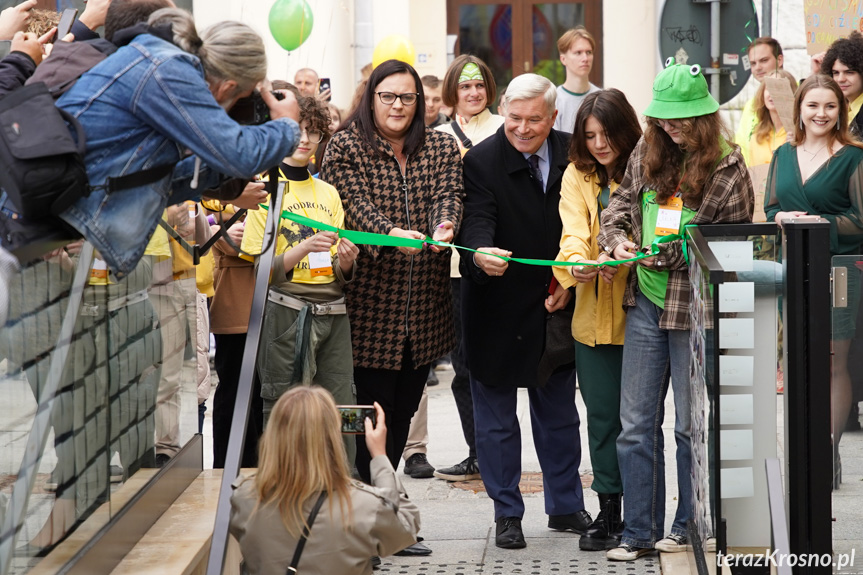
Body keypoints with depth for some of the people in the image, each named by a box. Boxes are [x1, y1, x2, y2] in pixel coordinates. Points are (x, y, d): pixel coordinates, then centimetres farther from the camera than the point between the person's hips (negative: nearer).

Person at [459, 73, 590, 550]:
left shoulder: (572, 154, -1)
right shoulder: (482, 161, -12)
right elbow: (477, 220, -24)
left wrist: (569, 282, -4)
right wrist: (480, 254, -46)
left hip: (554, 309, 3)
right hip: (498, 311, -3)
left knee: (559, 415, 16)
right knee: (496, 419, 7)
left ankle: (565, 506, 30)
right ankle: (507, 514, 19)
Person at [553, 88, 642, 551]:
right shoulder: (577, 176, 8)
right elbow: (573, 234, -5)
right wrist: (576, 264, -27)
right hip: (594, 316, 3)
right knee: (602, 416, 8)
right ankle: (608, 510, 17)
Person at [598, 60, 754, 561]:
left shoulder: (728, 168, -9)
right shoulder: (647, 153, 7)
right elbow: (622, 201, 16)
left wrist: (665, 254, -15)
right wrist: (617, 240, -5)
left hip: (694, 307, -5)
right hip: (645, 302, 5)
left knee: (691, 425, 5)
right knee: (636, 424, 7)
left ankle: (690, 526, 19)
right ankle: (640, 532, 14)